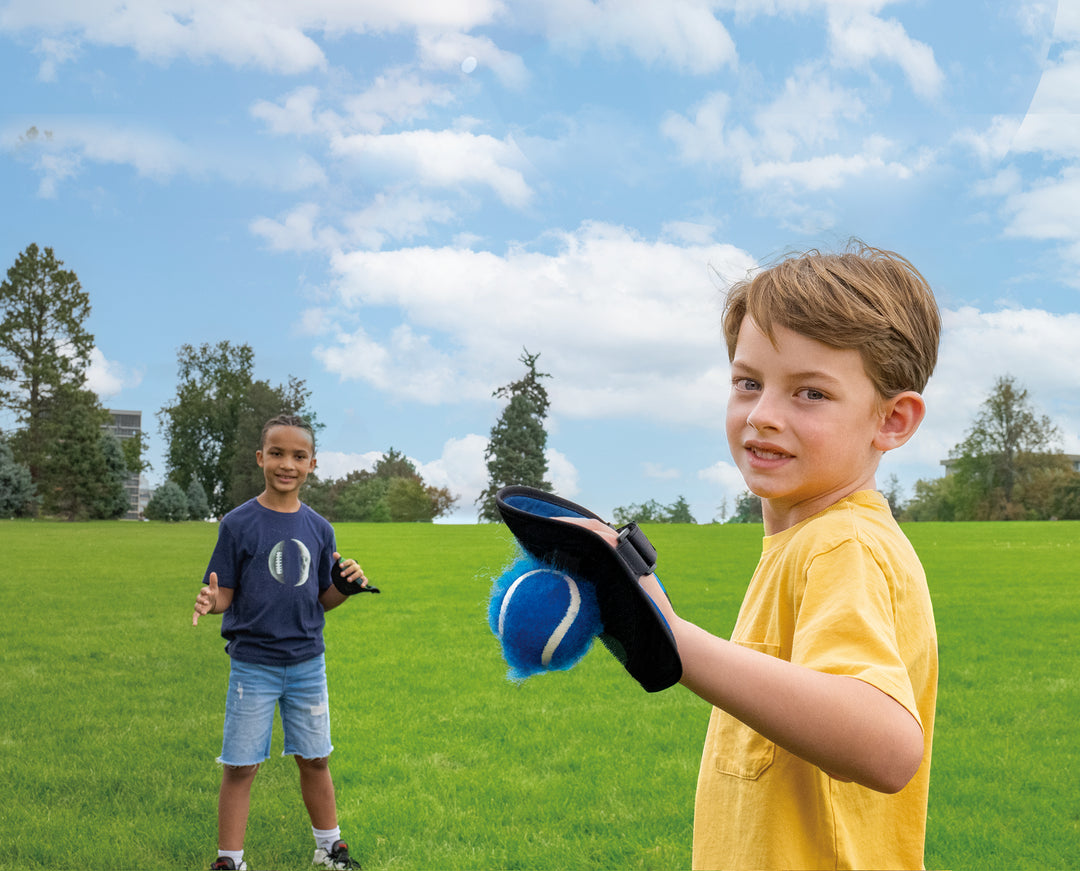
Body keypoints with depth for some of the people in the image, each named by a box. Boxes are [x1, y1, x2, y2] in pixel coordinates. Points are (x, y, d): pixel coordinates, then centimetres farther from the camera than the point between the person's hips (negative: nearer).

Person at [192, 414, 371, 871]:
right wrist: (209, 602, -27)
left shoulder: (318, 529, 4)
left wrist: (348, 586, -11)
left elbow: (323, 599, 8)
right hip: (253, 665, -3)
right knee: (240, 766, 1)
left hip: (308, 664, 3)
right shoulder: (238, 523, -7)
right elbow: (224, 593, -5)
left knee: (315, 759, 14)